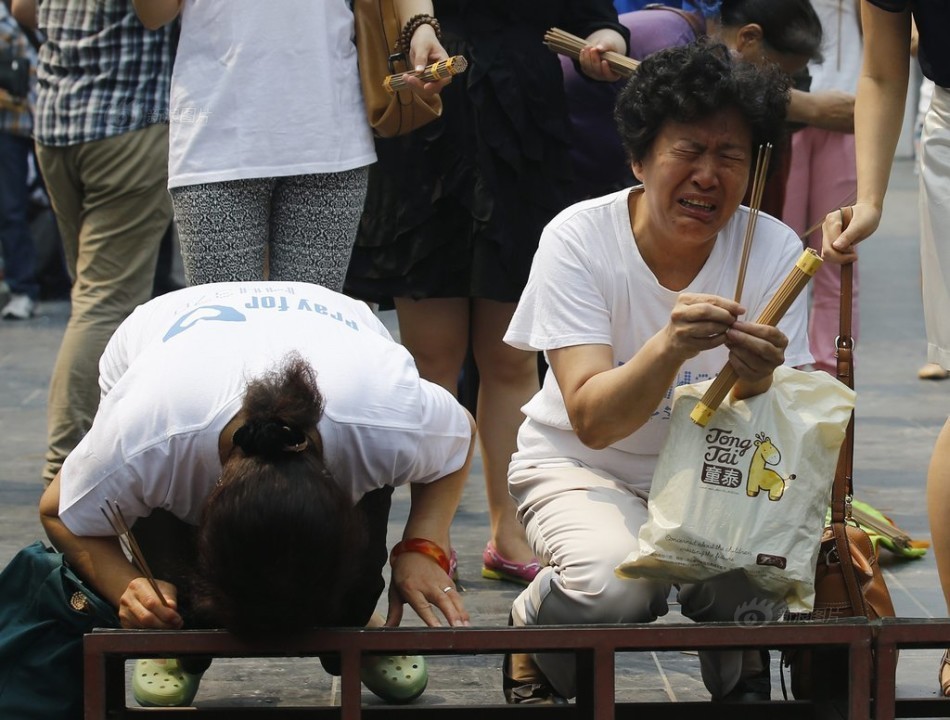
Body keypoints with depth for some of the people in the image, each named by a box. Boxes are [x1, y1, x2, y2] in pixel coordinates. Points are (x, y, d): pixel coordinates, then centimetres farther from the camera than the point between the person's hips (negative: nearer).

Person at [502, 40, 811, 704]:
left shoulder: (773, 252, -11)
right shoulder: (578, 239, -18)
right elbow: (591, 421, -26)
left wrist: (757, 381, -40)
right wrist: (669, 348, -45)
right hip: (582, 468, -2)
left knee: (750, 574, -31)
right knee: (613, 586, -34)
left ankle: (737, 672, 6)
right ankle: (532, 636, 3)